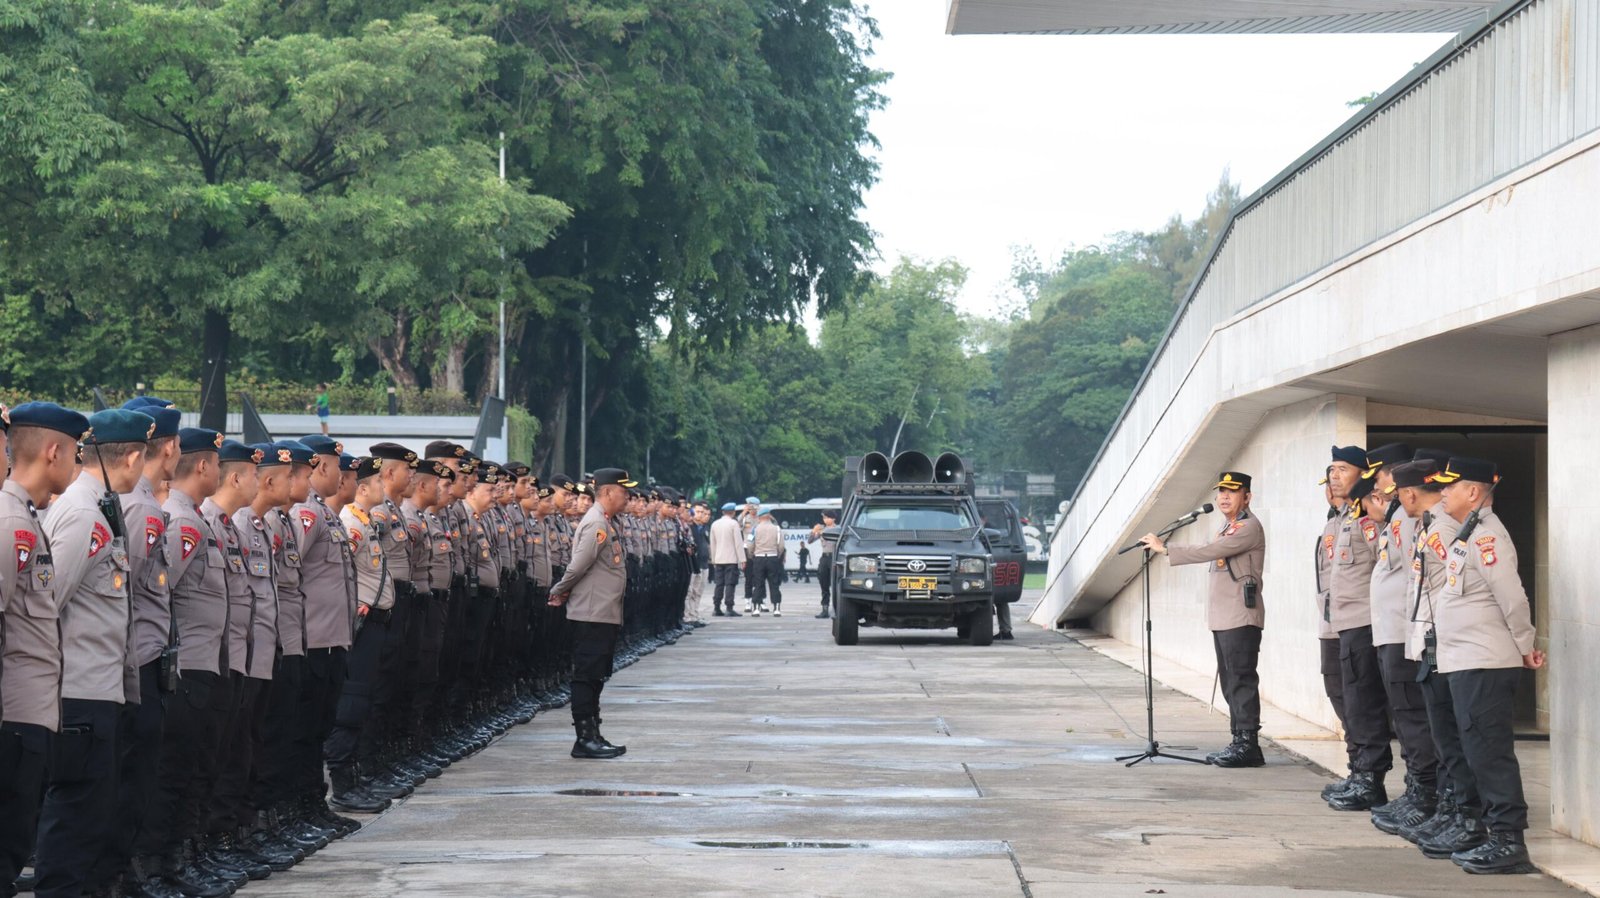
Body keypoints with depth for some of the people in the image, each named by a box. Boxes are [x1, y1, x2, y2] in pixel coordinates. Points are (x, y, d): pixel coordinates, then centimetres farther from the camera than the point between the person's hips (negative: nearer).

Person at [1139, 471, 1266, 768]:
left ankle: (1247, 745, -9)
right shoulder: (1226, 527, 20)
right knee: (1230, 681, 10)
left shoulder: (1249, 527, -11)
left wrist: (1165, 549, -19)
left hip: (1241, 617, -10)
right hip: (1222, 618, 10)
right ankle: (1240, 743, 13)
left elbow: (1209, 552, -20)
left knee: (1242, 680, -10)